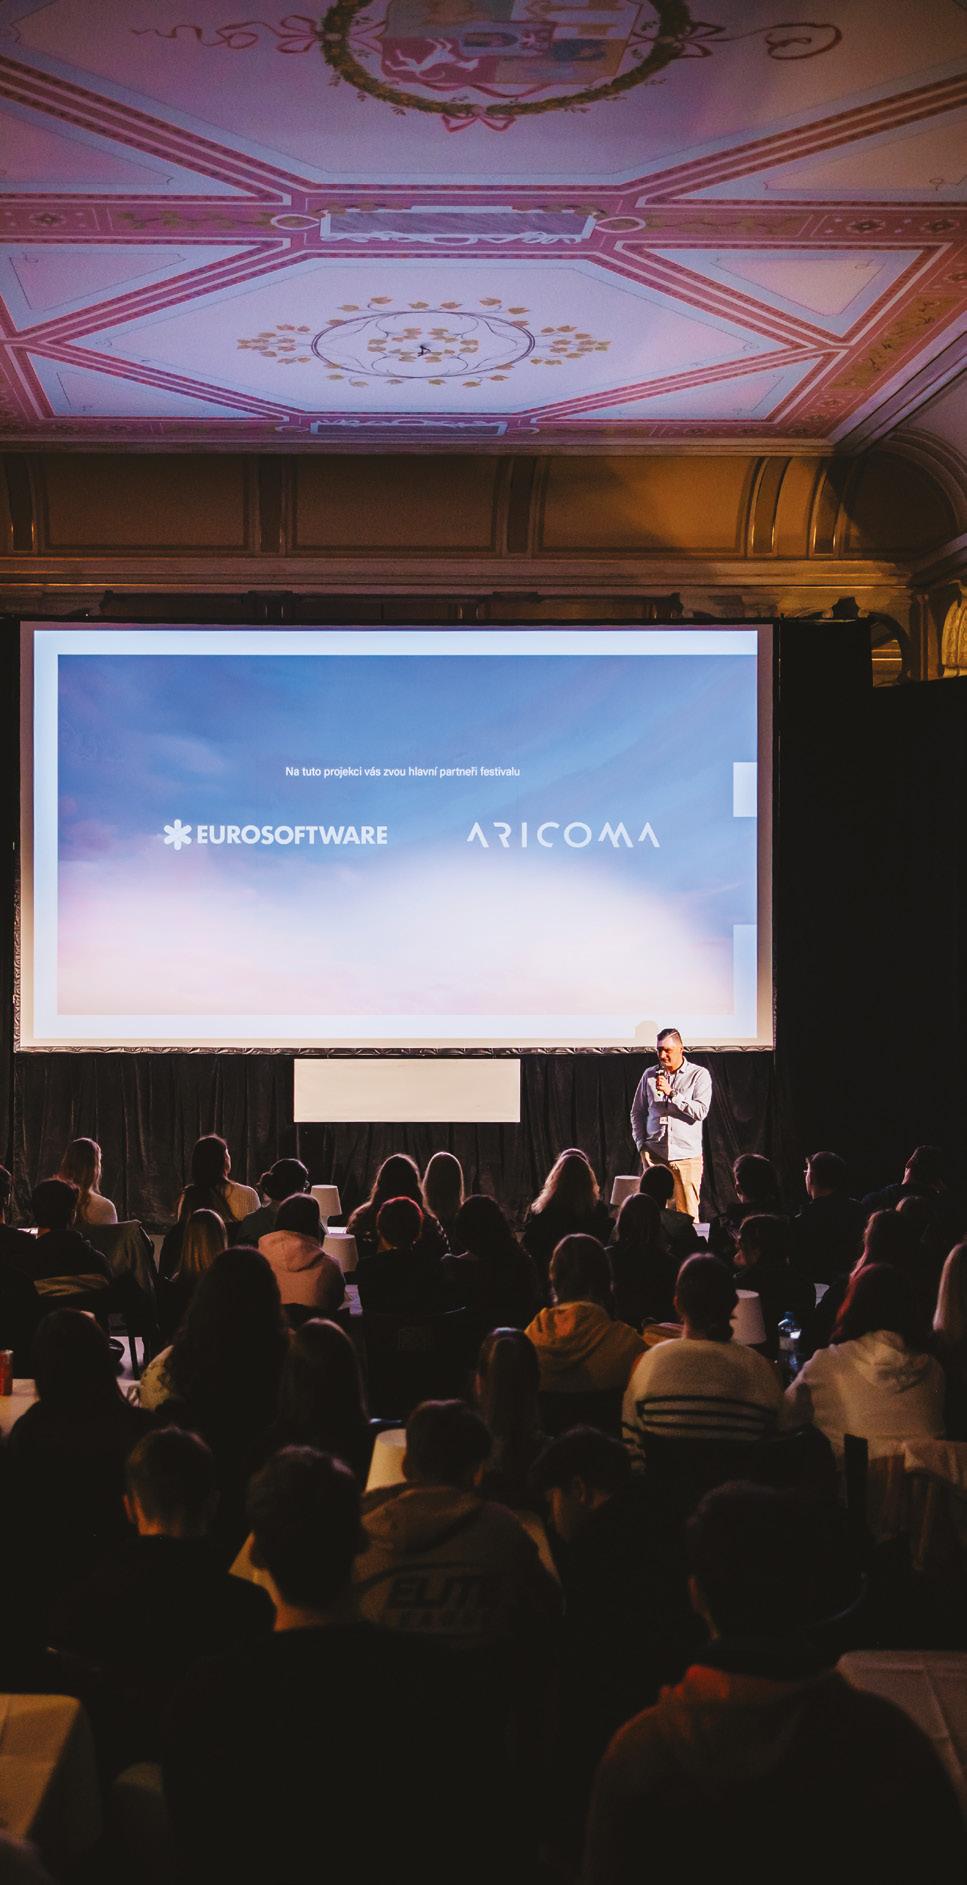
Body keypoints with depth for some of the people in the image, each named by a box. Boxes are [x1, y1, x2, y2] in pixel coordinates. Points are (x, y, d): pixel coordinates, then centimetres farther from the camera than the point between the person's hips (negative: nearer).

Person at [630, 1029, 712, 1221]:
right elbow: (637, 1112, 16)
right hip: (654, 1153, 2)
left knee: (688, 1215, -2)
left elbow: (701, 1111, -11)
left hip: (687, 1155, -2)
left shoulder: (699, 1075, 0)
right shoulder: (649, 1075, 10)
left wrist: (671, 1093, -15)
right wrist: (641, 1144, 6)